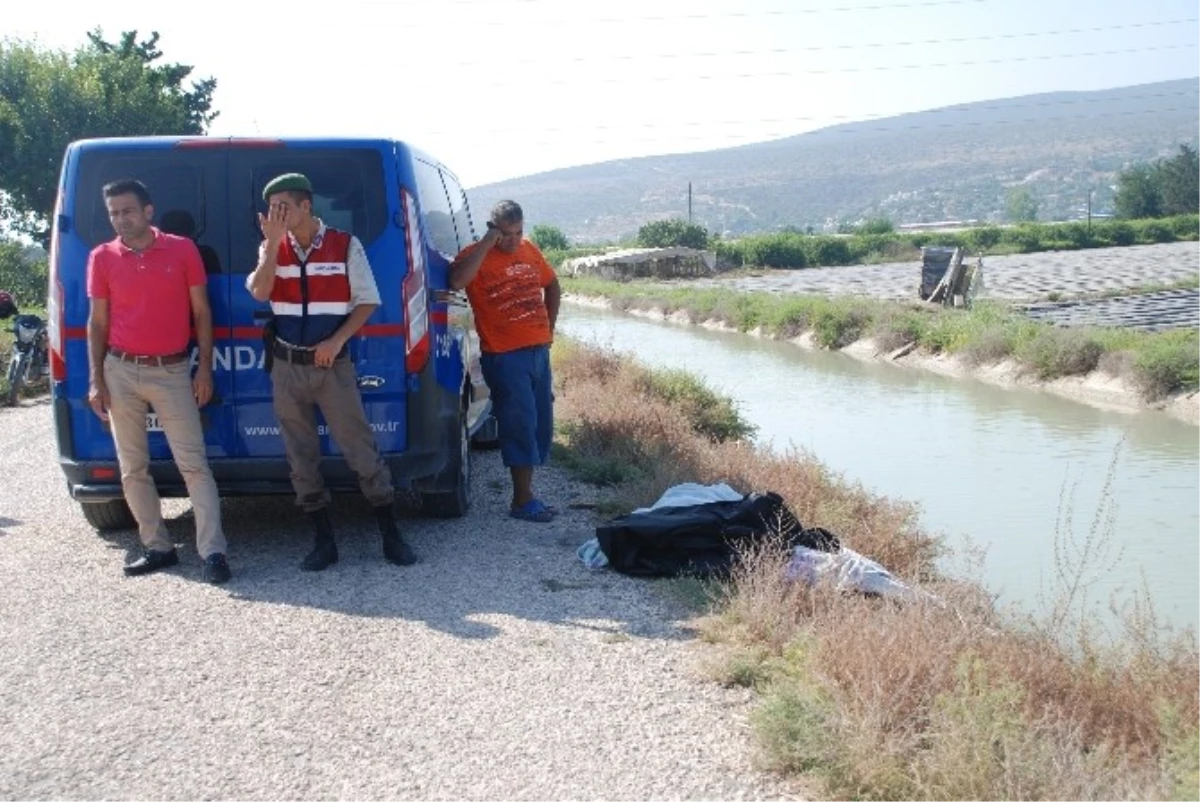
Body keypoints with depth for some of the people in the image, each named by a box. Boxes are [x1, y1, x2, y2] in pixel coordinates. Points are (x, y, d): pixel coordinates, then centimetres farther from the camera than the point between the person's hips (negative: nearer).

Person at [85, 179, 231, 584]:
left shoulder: (183, 250, -1)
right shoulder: (102, 258, 4)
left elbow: (202, 313, 3)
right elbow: (97, 322, 8)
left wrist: (205, 368, -4)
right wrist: (95, 380, 1)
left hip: (172, 371, -3)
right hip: (121, 371, 3)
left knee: (193, 463, -6)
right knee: (133, 467, 8)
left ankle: (213, 552, -7)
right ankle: (158, 547, 19)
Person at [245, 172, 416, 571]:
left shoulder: (345, 245, -4)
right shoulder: (272, 249, 5)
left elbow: (367, 301, -3)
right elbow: (259, 292, -11)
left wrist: (336, 341, -13)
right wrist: (273, 241, -17)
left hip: (332, 363, -3)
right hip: (287, 367, 4)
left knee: (362, 449, -2)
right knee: (301, 457, 7)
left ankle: (391, 535, 7)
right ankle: (324, 541, 16)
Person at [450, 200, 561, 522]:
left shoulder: (530, 251, 10)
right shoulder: (476, 255, -8)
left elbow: (552, 286, 25)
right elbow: (457, 280, -31)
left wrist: (549, 326, 17)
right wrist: (487, 243, -25)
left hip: (539, 351, 7)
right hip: (505, 356, -7)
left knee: (542, 423, 11)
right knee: (521, 423, -7)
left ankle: (526, 491, 22)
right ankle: (523, 500, 1)